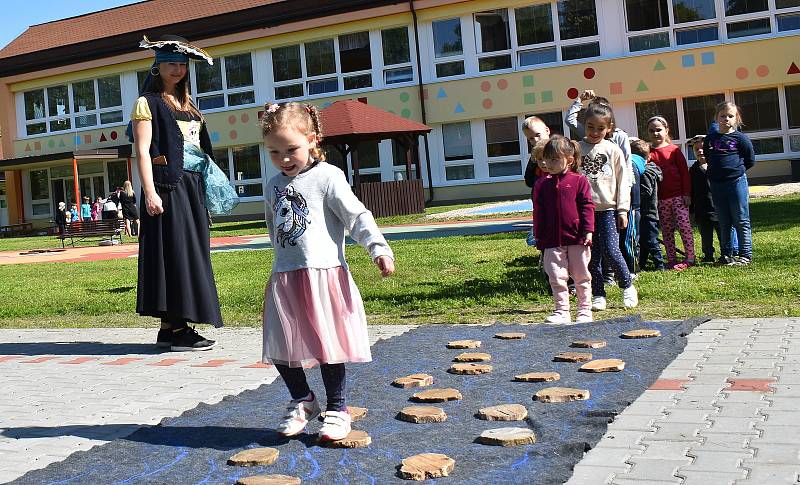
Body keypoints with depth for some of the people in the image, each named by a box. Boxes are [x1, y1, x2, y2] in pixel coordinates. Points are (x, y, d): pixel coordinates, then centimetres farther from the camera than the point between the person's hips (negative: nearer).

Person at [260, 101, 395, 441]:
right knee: (281, 346, 7)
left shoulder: (327, 177, -5)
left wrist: (378, 248, -23)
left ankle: (336, 409, 18)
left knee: (327, 343, 1)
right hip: (284, 278, 6)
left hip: (323, 274, -6)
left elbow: (357, 215, -11)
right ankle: (302, 400, 30)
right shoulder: (274, 186, 14)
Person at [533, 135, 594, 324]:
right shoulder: (542, 183, 5)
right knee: (556, 278, 3)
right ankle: (562, 312, 12)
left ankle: (585, 311, 19)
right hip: (552, 240, 2)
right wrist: (539, 237, 5)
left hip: (577, 238, -2)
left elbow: (587, 207, -3)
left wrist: (588, 231, -10)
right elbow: (538, 212, 7)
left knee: (581, 276, 9)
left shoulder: (579, 181, -2)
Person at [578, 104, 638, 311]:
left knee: (610, 250, -10)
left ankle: (628, 286, 11)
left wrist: (623, 210, -2)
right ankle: (598, 295, 14)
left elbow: (622, 181, 3)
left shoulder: (613, 150, 2)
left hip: (608, 208, -2)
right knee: (592, 255, 5)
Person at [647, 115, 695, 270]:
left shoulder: (674, 150, 1)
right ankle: (671, 259, 14)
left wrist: (687, 193, -5)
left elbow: (684, 172, 1)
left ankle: (690, 257, 3)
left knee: (684, 225, -6)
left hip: (678, 195, -3)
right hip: (660, 198, 3)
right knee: (666, 230, 8)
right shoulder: (649, 152, 7)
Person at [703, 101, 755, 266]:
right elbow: (706, 159, 18)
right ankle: (726, 254, 19)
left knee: (741, 220, 0)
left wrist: (736, 169, 2)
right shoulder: (710, 139, 8)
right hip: (716, 184, 4)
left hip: (736, 182, -4)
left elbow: (750, 160, 2)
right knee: (723, 222, 11)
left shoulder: (740, 138, -3)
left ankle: (745, 254, 6)